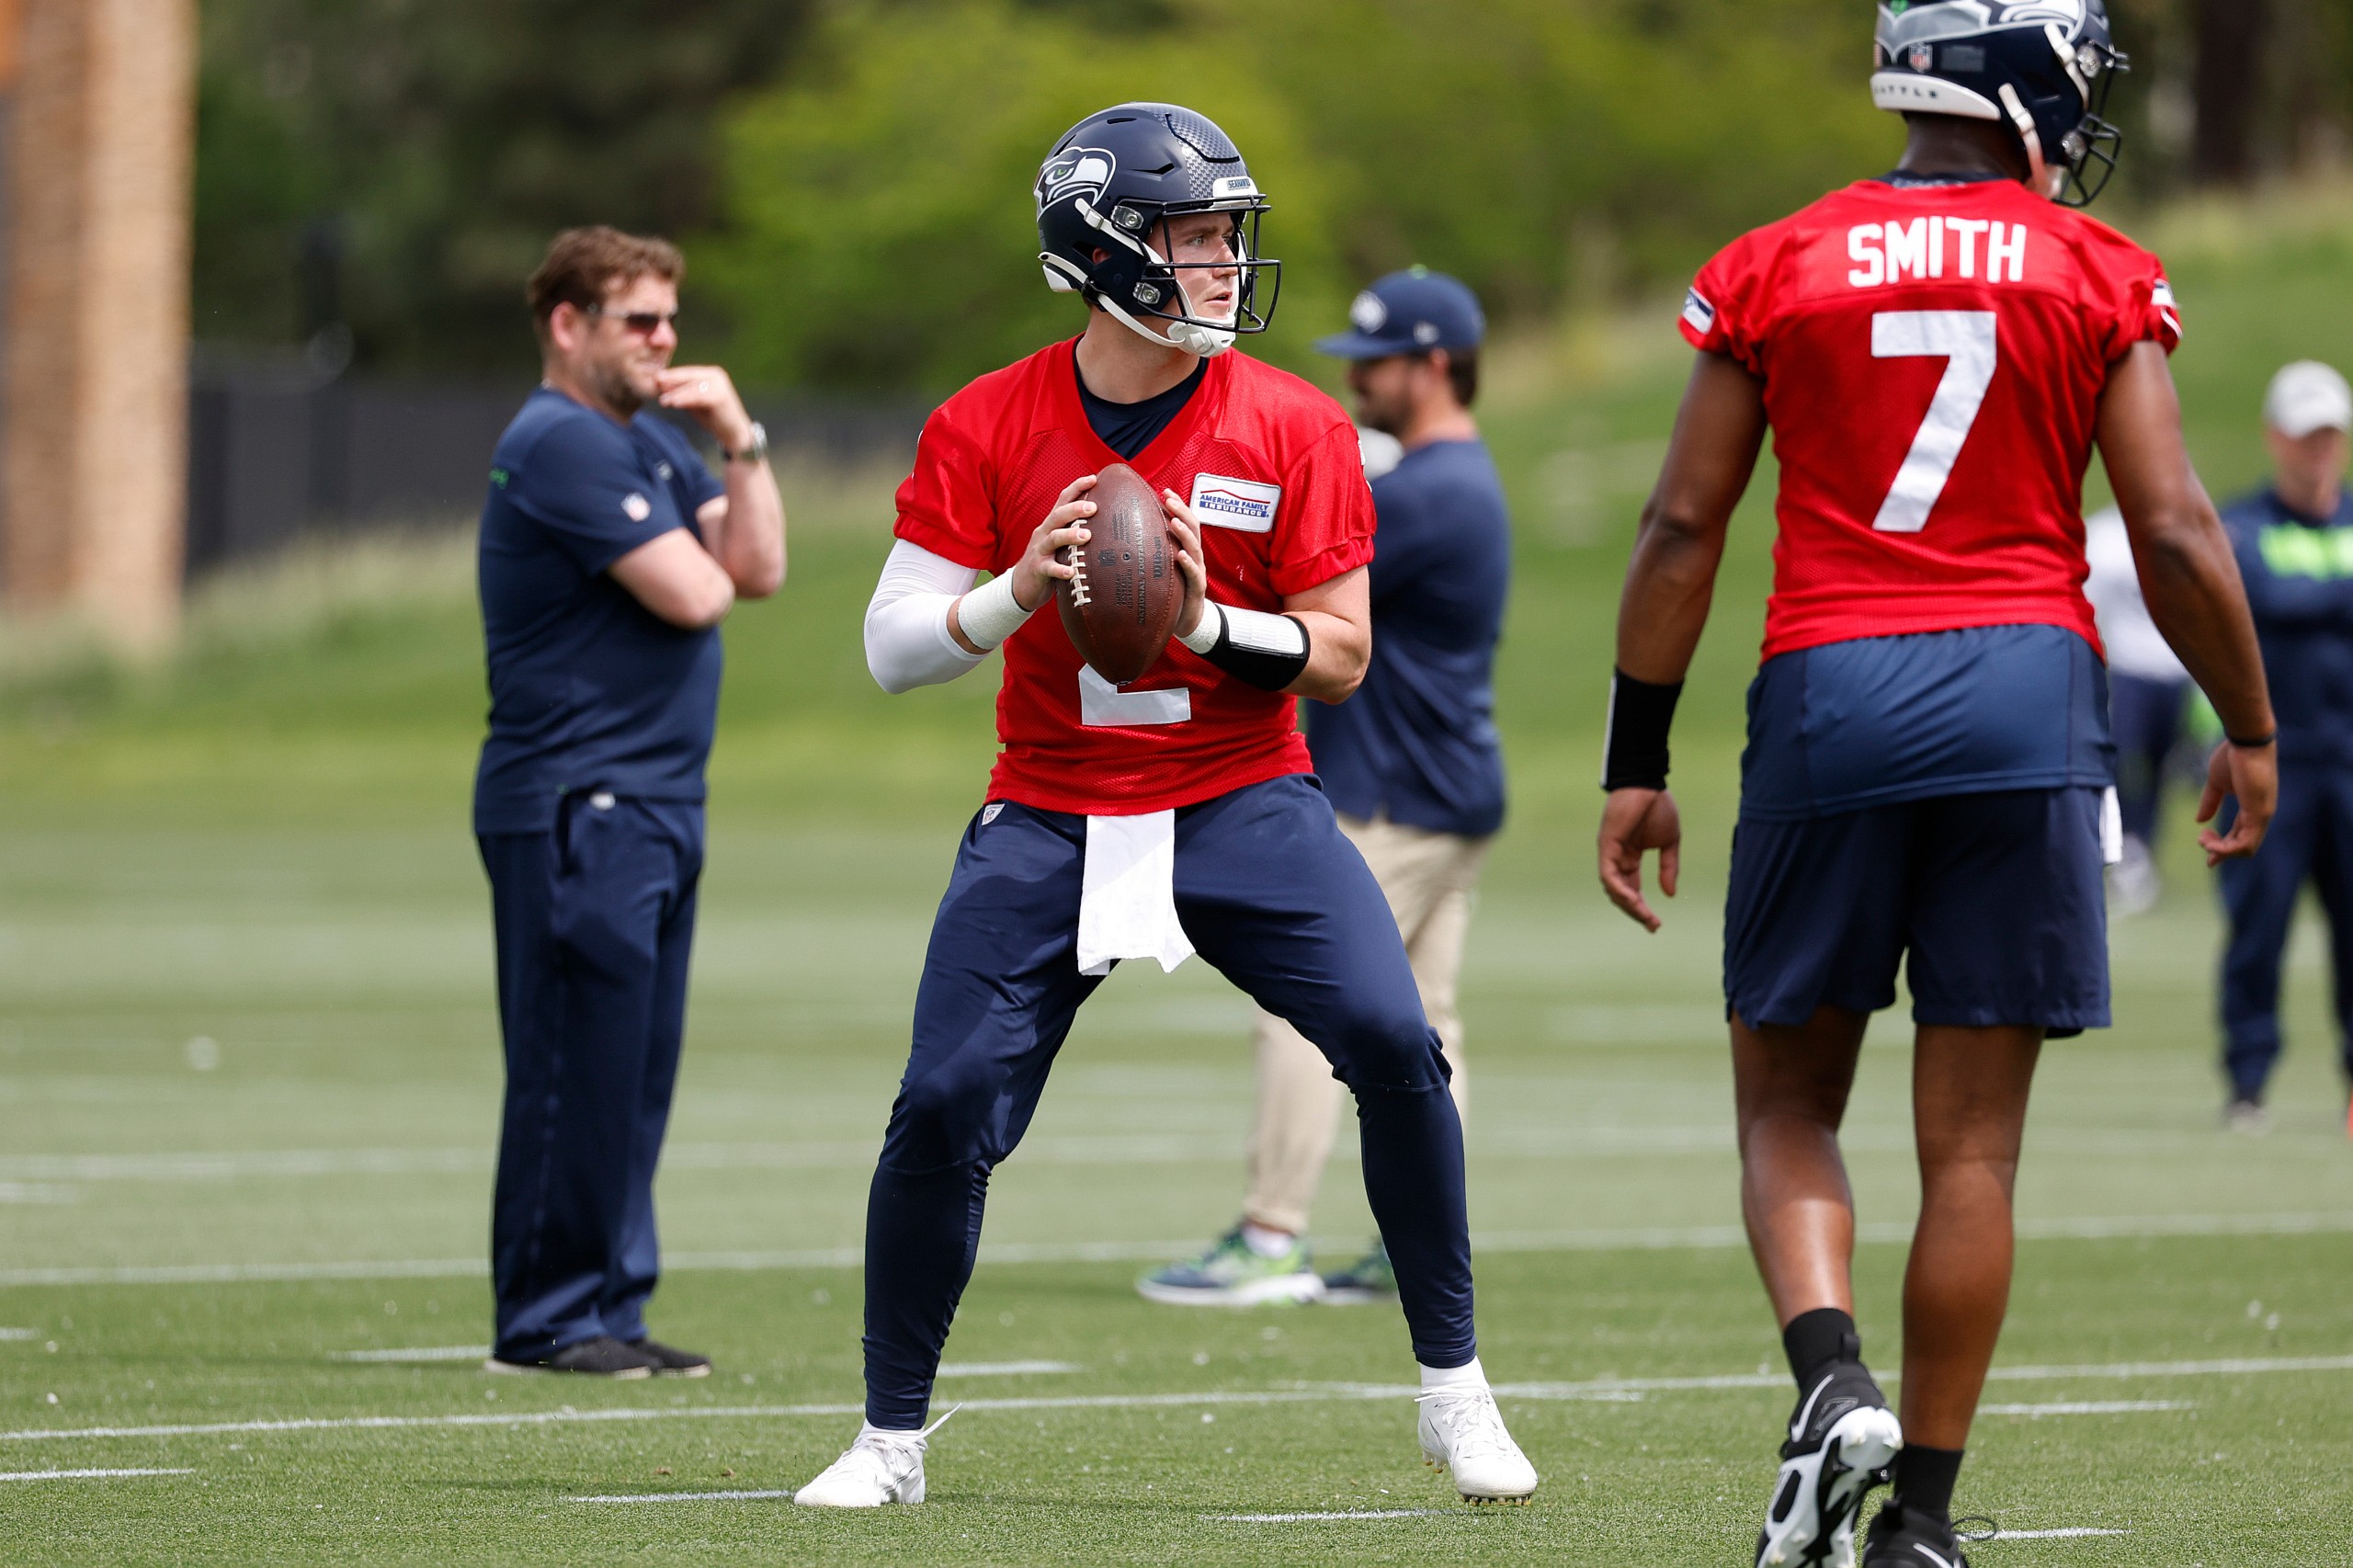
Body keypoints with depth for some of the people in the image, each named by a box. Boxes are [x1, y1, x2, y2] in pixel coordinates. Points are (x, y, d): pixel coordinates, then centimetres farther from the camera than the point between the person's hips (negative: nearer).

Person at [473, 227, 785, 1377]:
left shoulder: (654, 442, 19)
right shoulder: (561, 442, -12)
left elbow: (758, 567, 11)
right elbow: (690, 594, -18)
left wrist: (742, 444, 1)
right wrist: (707, 563, 4)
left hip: (656, 807, 10)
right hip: (575, 807, -10)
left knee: (636, 1068, 10)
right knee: (578, 1065, -8)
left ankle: (609, 1309, 14)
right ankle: (544, 1319, -3)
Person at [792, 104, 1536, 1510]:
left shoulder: (1293, 429, -6)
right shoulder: (986, 430, -5)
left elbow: (1341, 657, -5)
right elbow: (892, 650, -6)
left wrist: (1209, 622, -23)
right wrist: (1019, 594, -25)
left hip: (1246, 808, 0)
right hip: (1052, 818, 0)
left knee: (1394, 1048, -19)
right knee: (944, 1110, -10)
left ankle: (1456, 1394, -2)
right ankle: (893, 1438, 10)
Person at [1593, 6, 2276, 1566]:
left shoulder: (1774, 272, 5)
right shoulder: (2101, 280, 2)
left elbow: (1682, 530, 5)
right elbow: (2175, 533, -1)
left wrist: (1637, 766, 12)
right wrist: (2250, 732, 13)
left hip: (1830, 692, 1)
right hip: (2026, 684, -1)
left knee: (1789, 1099, 13)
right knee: (1972, 1141, 5)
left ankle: (1832, 1380, -13)